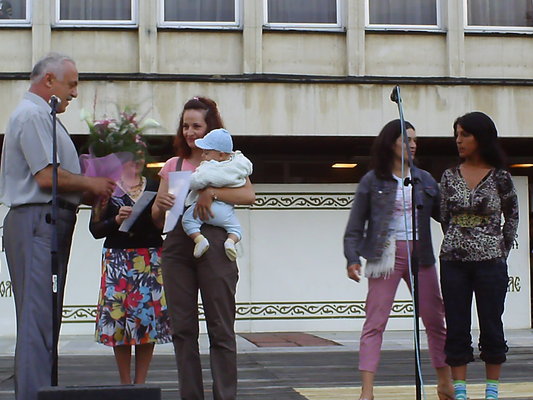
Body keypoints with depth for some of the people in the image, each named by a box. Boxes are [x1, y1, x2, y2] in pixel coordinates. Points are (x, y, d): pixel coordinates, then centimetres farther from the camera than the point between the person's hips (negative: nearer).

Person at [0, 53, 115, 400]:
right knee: (38, 317, -11)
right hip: (38, 223, -11)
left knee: (45, 317, 11)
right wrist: (91, 184, -5)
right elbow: (47, 177, -18)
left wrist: (91, 191, 12)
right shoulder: (32, 115, -10)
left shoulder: (43, 116, 22)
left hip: (50, 222, 11)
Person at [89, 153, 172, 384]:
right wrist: (116, 220, -14)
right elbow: (95, 229, 2)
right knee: (118, 315, -5)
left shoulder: (154, 187, 14)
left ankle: (140, 382, 4)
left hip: (151, 259, 2)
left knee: (149, 317, -5)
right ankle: (125, 383, 6)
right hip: (117, 259, -1)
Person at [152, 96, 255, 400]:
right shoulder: (173, 165, 16)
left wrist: (211, 192, -21)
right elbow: (157, 219, 14)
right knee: (182, 328, 5)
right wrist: (160, 204, -7)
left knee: (221, 329, -1)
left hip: (214, 245, -4)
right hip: (177, 246, 4)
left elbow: (249, 195, -12)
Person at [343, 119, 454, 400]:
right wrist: (352, 258, -10)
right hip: (386, 254, -4)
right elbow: (355, 225, 1)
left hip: (420, 253, 4)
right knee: (375, 323, -5)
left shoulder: (424, 179, 11)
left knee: (435, 320, 9)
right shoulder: (372, 181, 1)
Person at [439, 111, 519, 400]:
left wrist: (502, 250, 7)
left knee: (491, 327, 4)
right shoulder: (450, 176, 5)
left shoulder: (499, 177, -2)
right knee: (456, 328, 4)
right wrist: (457, 244, 7)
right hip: (453, 261, 2)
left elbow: (512, 216, 10)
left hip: (490, 262, -2)